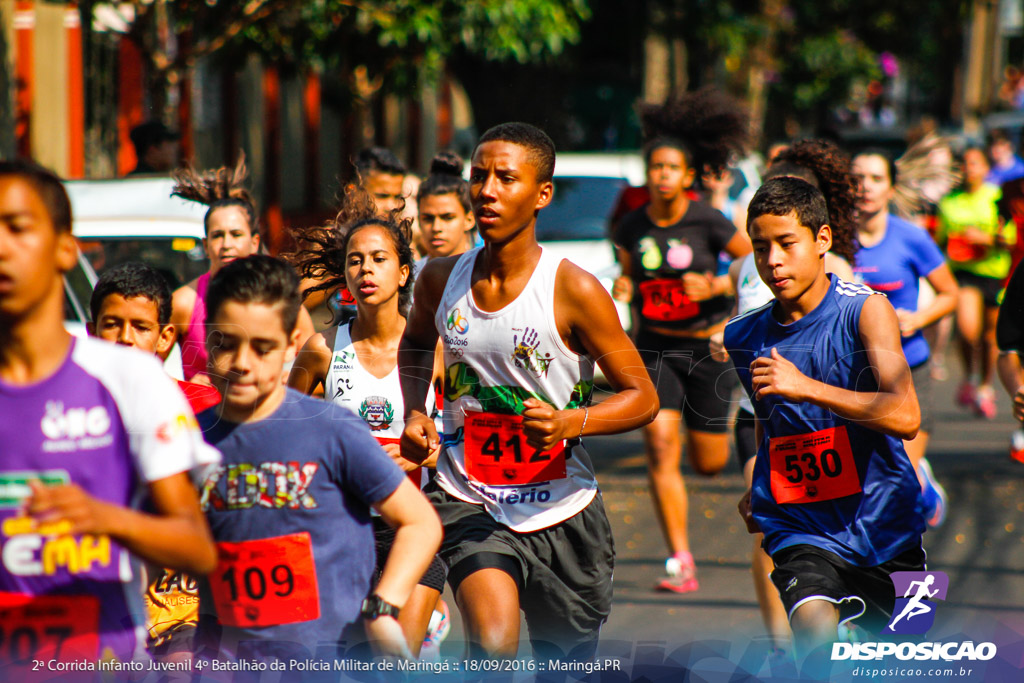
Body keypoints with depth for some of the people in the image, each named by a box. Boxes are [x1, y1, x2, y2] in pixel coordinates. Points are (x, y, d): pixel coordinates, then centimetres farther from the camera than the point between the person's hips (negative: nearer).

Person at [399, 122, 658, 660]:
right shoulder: (441, 280, -2)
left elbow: (642, 397, -8)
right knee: (493, 645, -26)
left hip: (562, 512, -1)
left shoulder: (574, 291, -13)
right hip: (468, 504, 1)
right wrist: (415, 411, 4)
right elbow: (416, 343, 23)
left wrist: (570, 422, -27)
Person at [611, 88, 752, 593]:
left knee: (709, 462, 7)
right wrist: (623, 287, -5)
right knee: (660, 448, -15)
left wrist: (717, 286, -19)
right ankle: (680, 562, -10)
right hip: (654, 347, 2)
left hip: (708, 347, -2)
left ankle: (720, 418, 46)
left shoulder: (707, 223, -12)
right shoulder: (633, 227, -1)